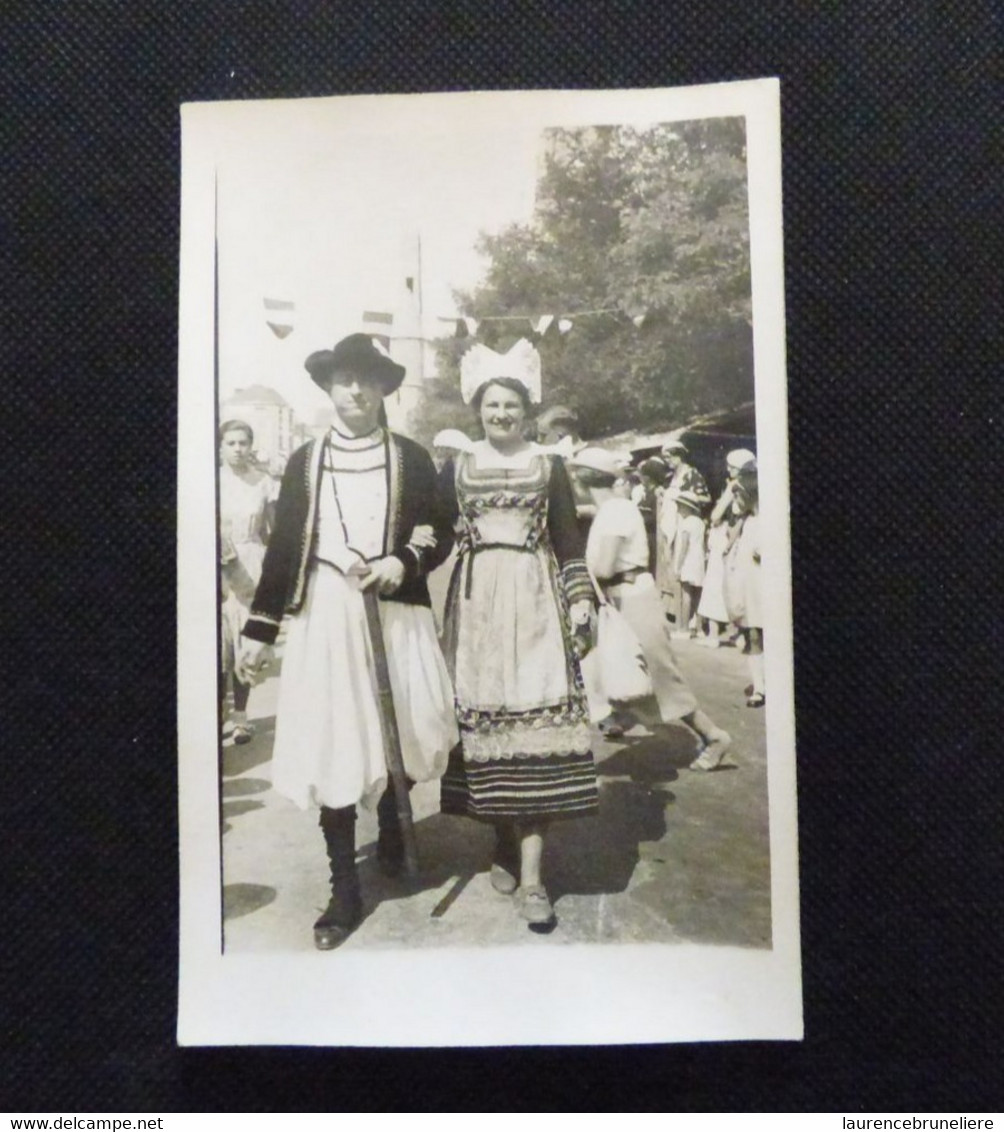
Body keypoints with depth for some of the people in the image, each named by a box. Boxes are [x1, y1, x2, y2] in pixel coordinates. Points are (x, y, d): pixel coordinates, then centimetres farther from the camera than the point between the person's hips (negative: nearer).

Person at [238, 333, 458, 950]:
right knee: (330, 746, 0)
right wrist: (260, 628, 6)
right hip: (325, 614, 0)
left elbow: (441, 532, 6)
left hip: (396, 612, 0)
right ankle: (346, 889, 12)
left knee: (399, 729, 6)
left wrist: (403, 562, -15)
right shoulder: (305, 460, 7)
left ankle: (390, 824, 39)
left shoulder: (412, 457, 5)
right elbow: (283, 546, 7)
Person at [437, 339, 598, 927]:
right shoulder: (457, 468, 10)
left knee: (535, 717, -8)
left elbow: (569, 542, 8)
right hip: (477, 602, 2)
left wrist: (581, 603, 1)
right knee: (483, 718, 0)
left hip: (536, 599, -1)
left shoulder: (549, 465, 9)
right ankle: (506, 841, 19)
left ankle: (530, 875, -5)